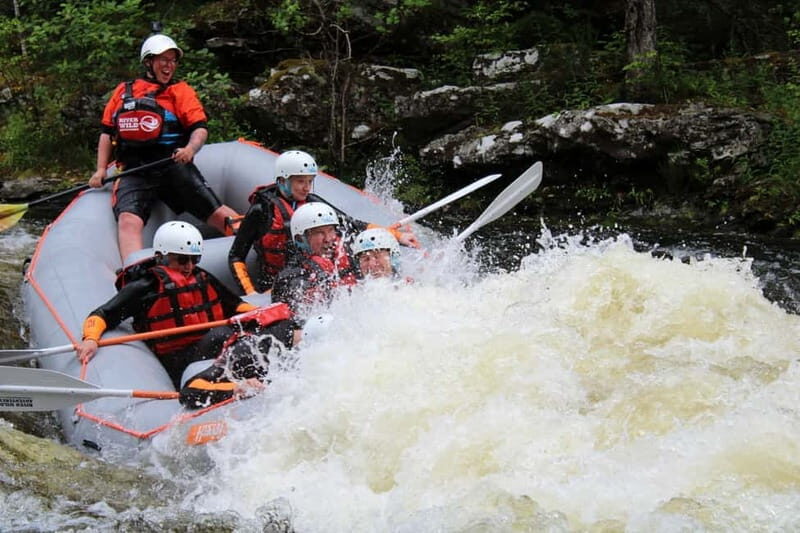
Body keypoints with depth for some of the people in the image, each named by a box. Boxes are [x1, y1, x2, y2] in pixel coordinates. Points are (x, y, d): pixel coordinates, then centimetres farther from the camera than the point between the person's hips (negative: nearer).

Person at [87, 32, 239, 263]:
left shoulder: (181, 91, 14)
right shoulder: (123, 91, 19)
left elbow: (200, 127, 1)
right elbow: (107, 132, 24)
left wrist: (190, 149, -21)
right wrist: (101, 169, 12)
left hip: (173, 165, 0)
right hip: (134, 173, 0)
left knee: (218, 214, -10)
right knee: (128, 220, -25)